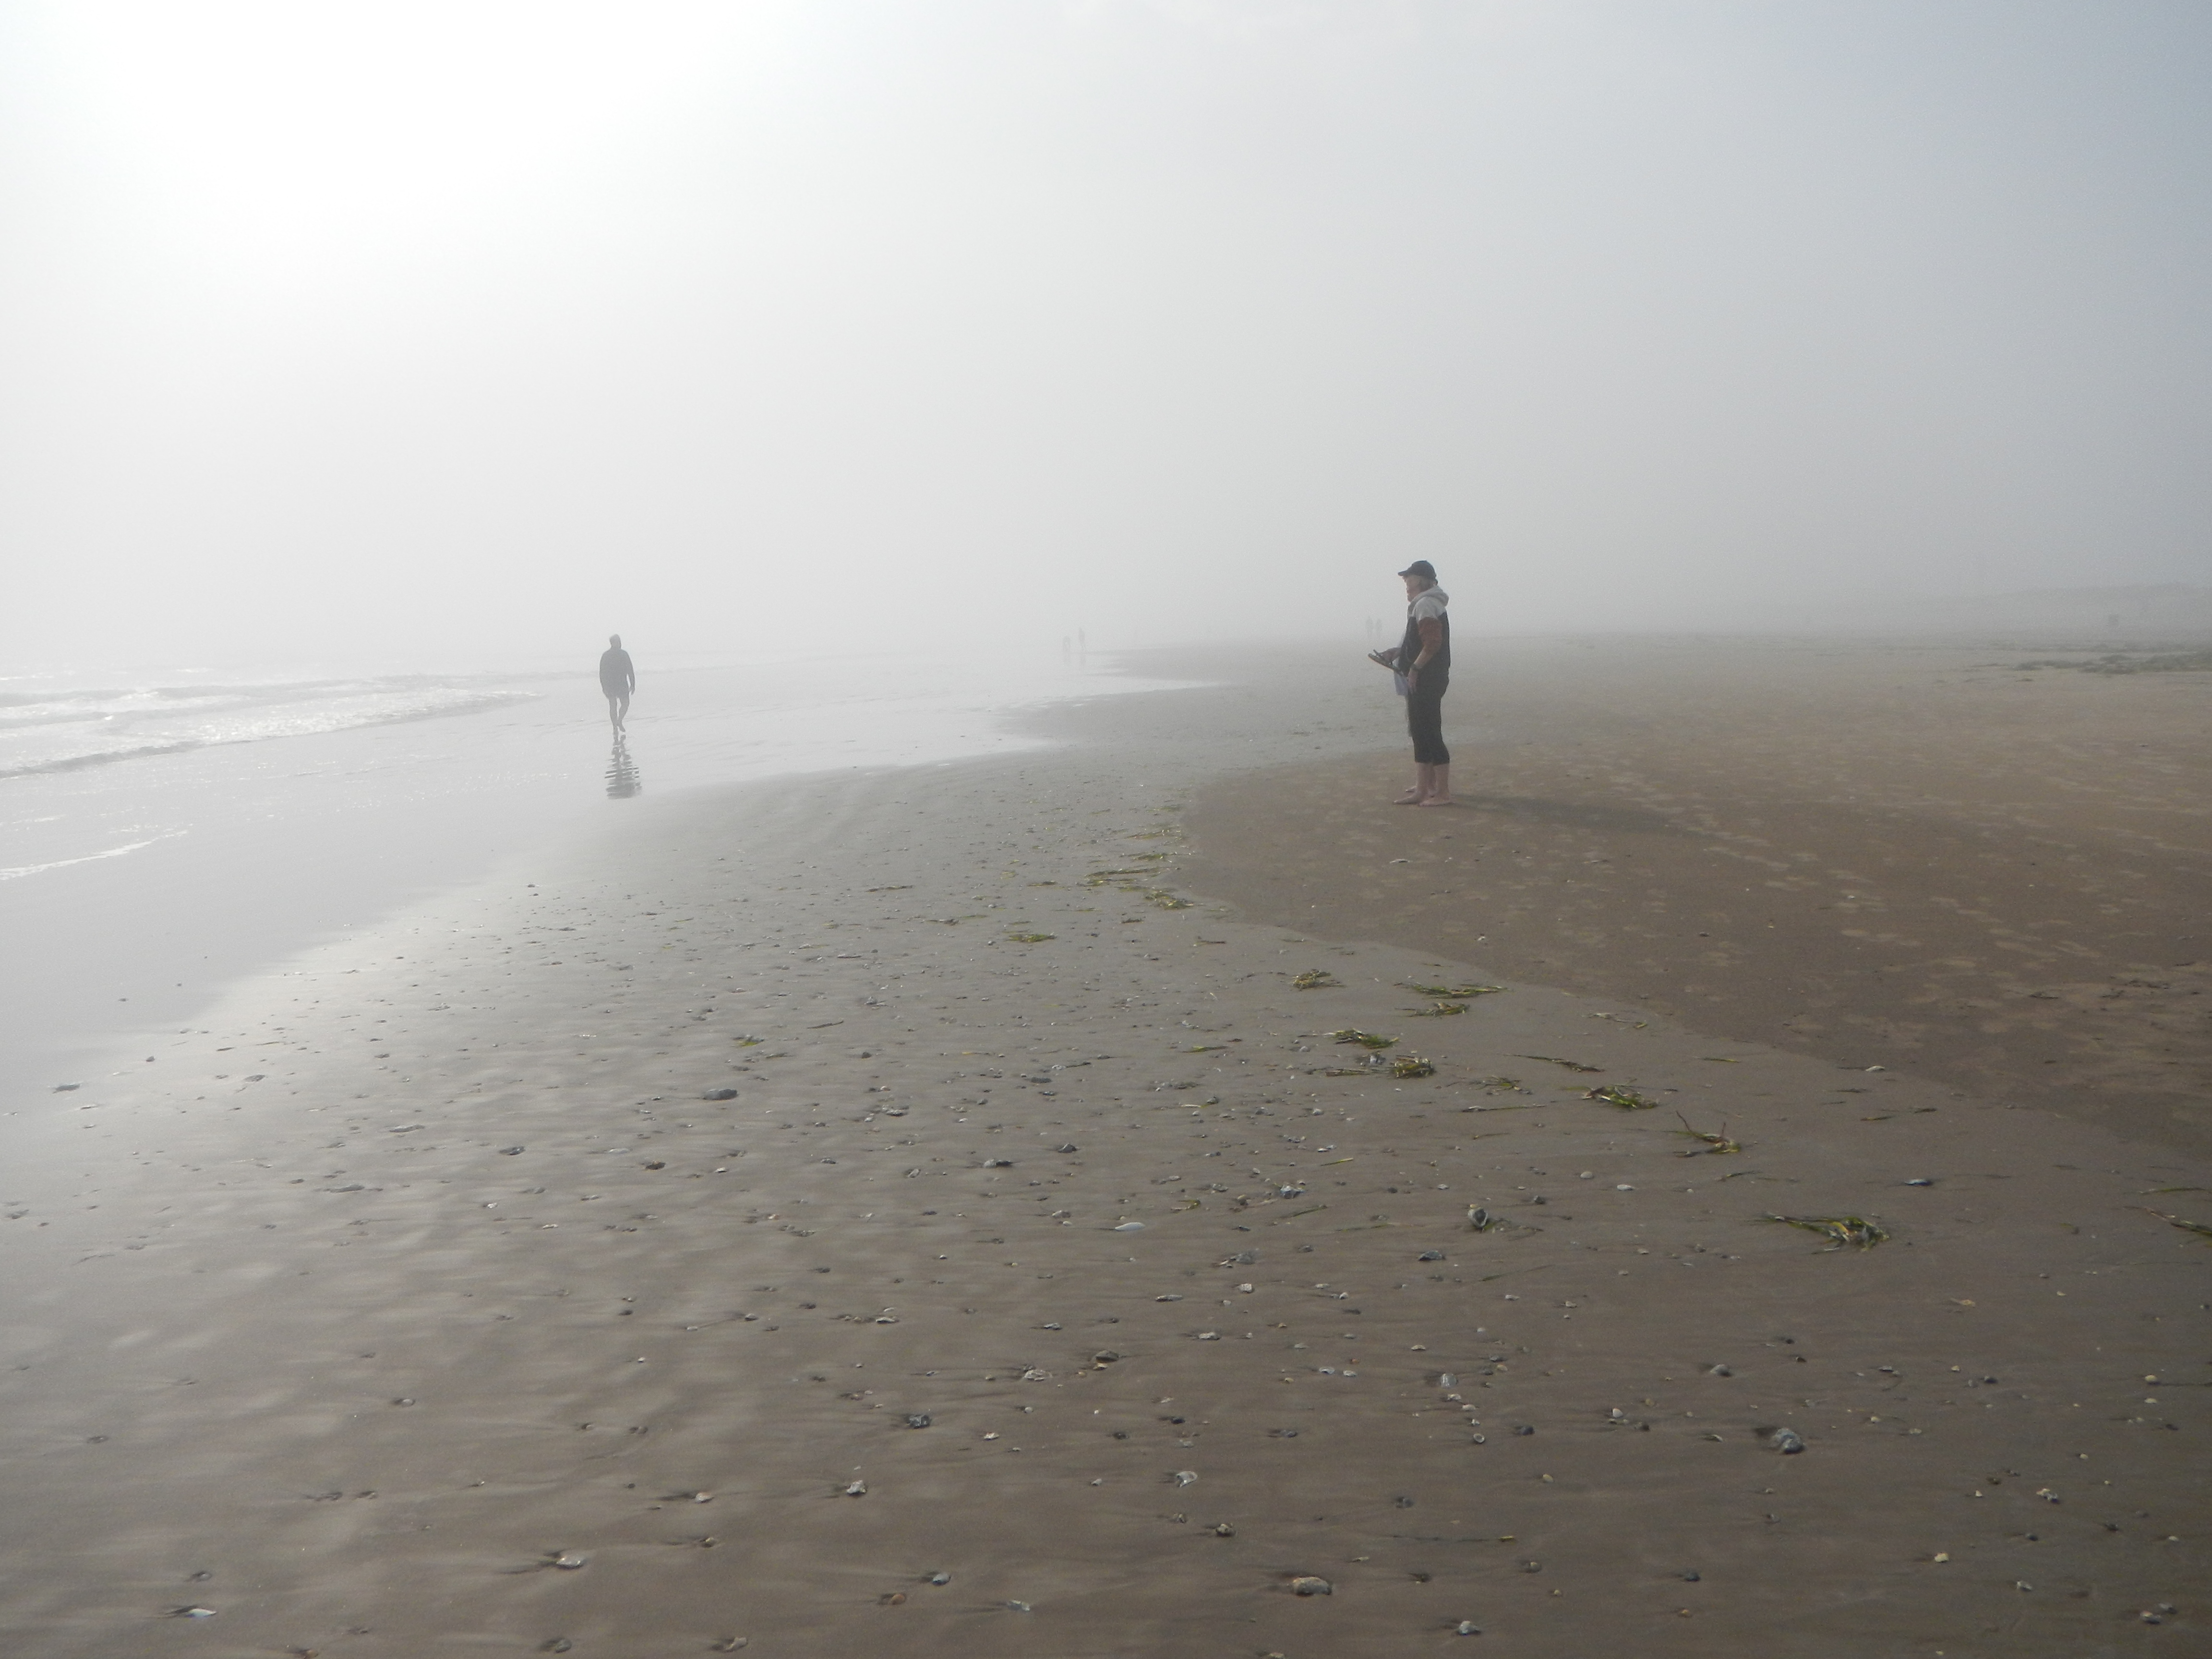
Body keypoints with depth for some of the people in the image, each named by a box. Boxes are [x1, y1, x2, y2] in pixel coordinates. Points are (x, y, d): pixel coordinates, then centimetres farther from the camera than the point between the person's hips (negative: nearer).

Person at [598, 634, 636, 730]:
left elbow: (602, 672, 5)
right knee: (625, 704, 10)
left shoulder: (605, 655, 5)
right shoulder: (624, 654, -6)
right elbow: (630, 670, -7)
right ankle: (619, 721, -9)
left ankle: (615, 727, 6)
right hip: (622, 685, -3)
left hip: (609, 685, 3)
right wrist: (633, 684, -2)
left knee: (612, 706, 8)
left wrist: (604, 686, 10)